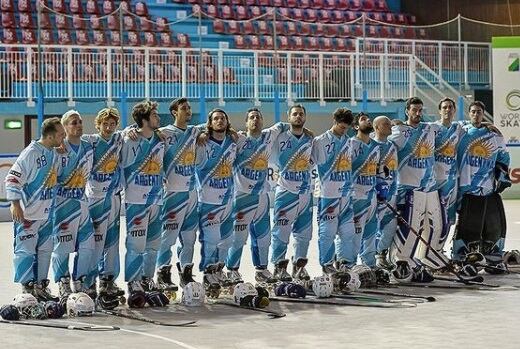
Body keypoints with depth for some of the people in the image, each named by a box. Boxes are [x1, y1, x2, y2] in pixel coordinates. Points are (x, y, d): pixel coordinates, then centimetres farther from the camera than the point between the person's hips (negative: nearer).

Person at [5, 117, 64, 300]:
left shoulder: (54, 154, 8)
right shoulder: (31, 153, -17)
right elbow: (13, 178, -17)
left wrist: (51, 206, 19)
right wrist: (15, 204, -20)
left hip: (46, 212, 8)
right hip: (27, 213, -8)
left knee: (45, 249, 12)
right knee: (26, 250, -3)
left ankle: (41, 286, 21)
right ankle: (27, 287, 1)